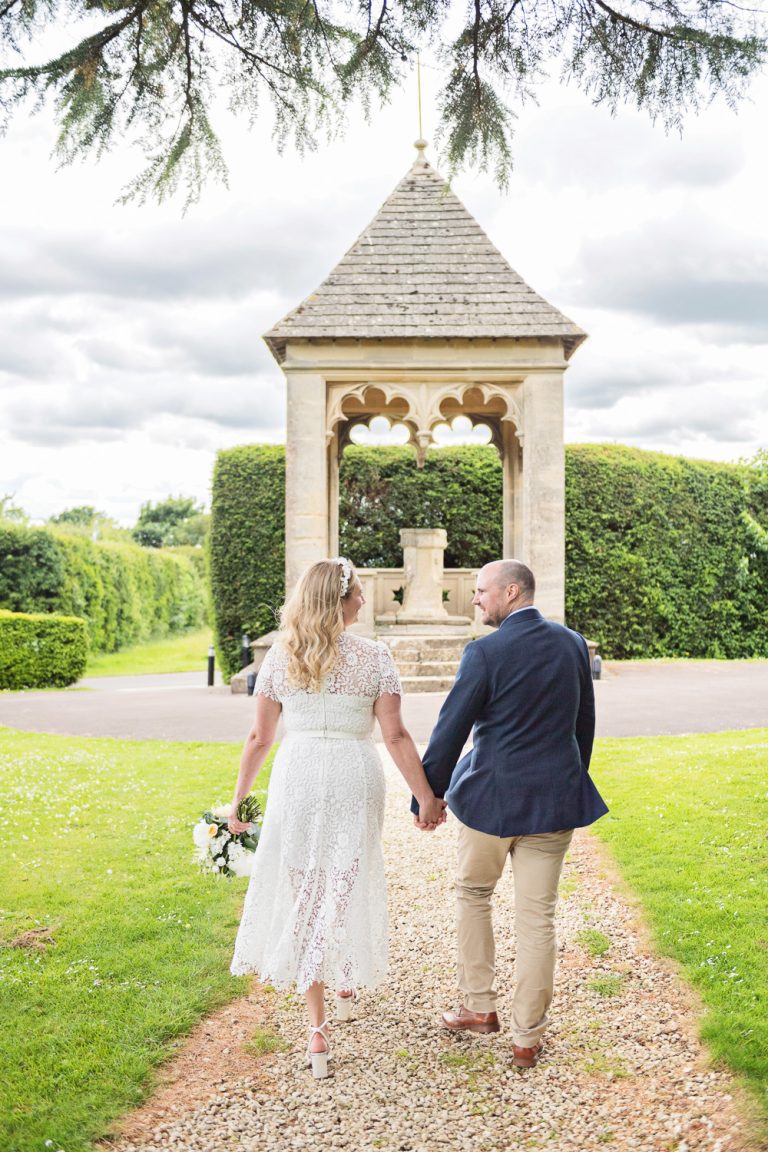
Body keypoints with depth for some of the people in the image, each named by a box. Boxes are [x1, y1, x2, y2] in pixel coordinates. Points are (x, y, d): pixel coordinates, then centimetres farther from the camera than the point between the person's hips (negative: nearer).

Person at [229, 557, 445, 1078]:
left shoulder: (281, 655, 1)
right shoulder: (376, 657, -5)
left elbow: (260, 737, 1)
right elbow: (395, 736, -8)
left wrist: (239, 799, 10)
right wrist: (426, 796, -1)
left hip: (298, 779, 1)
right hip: (354, 780, -1)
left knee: (303, 892, 10)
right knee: (349, 885, 20)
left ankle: (318, 1025, 9)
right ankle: (346, 982, 40)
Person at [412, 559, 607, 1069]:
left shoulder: (485, 652, -14)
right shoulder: (573, 644, 2)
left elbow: (450, 730, -11)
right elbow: (585, 724, 11)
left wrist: (426, 797, 0)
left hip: (491, 797, -4)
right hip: (555, 798, 4)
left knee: (472, 893, 21)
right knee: (538, 917, 8)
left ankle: (479, 1006, 26)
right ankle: (527, 1039, 16)